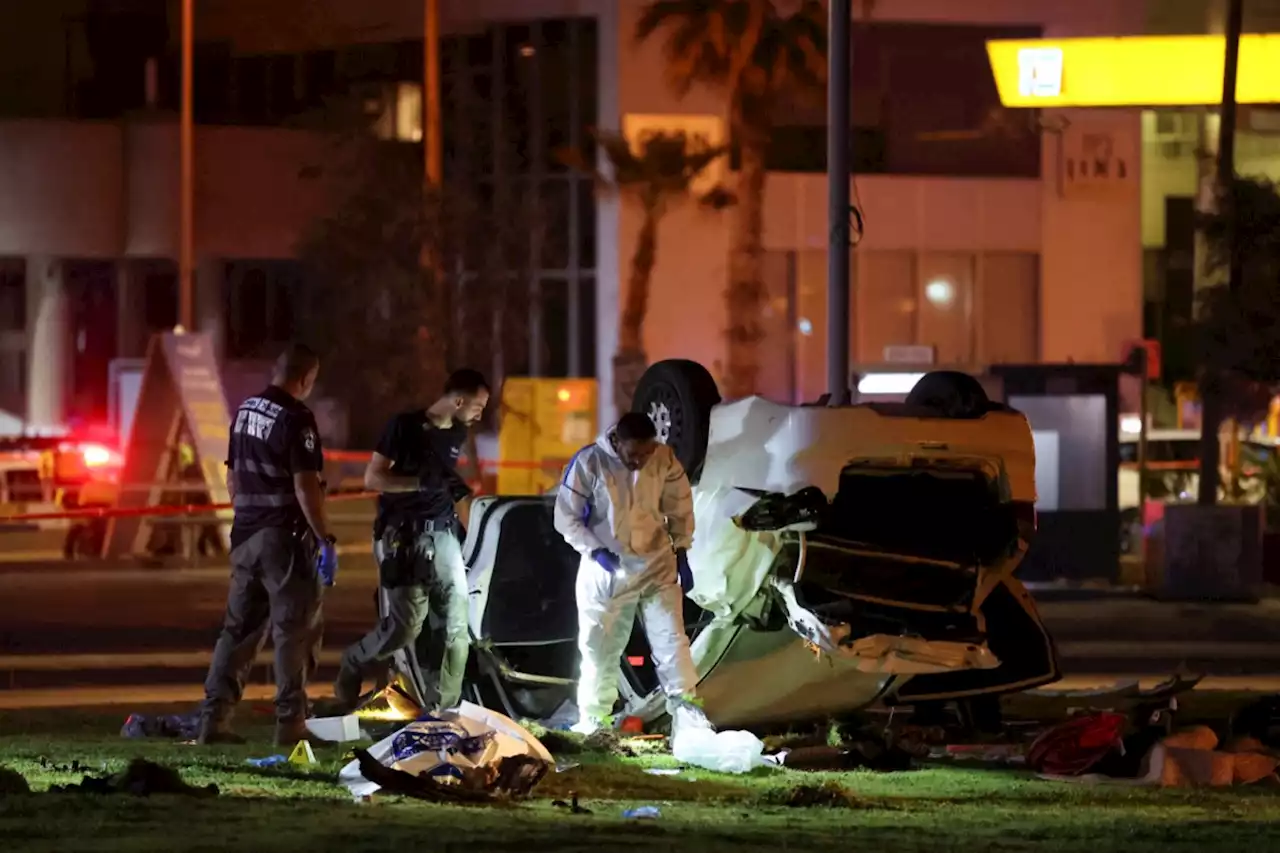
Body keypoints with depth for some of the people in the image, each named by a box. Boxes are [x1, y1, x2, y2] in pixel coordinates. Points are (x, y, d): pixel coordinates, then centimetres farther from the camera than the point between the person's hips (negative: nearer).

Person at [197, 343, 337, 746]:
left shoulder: (245, 411, 11)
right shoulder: (295, 419, -14)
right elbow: (305, 487, -18)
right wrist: (326, 540, -15)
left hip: (246, 534, 8)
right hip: (285, 537, -8)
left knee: (240, 627, 11)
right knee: (295, 630, -1)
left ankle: (214, 717, 7)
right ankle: (290, 724, -2)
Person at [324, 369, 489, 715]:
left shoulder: (457, 434, 11)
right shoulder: (404, 427, -9)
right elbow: (372, 479, -12)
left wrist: (456, 489, 12)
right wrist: (422, 482, -22)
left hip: (443, 534, 7)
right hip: (403, 535, -7)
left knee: (456, 627, -2)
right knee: (406, 624, -10)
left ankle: (441, 709, 5)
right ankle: (350, 670, 15)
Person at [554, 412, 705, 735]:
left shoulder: (665, 461, -9)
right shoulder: (589, 463, -17)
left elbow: (680, 507, 5)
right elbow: (566, 517, -10)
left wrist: (681, 553, 3)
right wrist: (596, 550, -19)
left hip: (656, 563, 2)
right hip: (605, 567, -2)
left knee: (671, 637, -2)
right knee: (599, 645, 6)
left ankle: (685, 706, 5)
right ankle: (594, 717, 17)